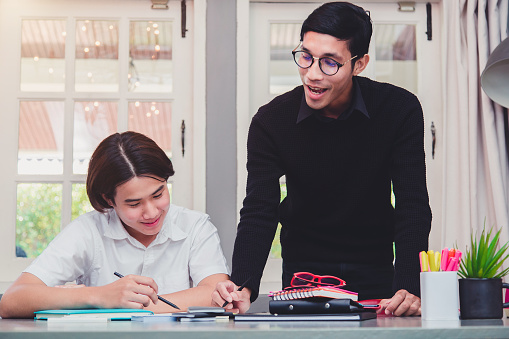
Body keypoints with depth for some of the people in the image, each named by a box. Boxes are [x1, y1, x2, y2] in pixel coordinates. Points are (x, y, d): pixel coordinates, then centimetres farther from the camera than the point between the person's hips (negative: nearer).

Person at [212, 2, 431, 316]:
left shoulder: (400, 110, -16)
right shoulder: (271, 121, -15)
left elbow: (413, 207, -19)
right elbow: (259, 213, -18)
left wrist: (409, 288, -34)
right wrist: (243, 288, -37)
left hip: (374, 265, 0)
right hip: (304, 264, 0)